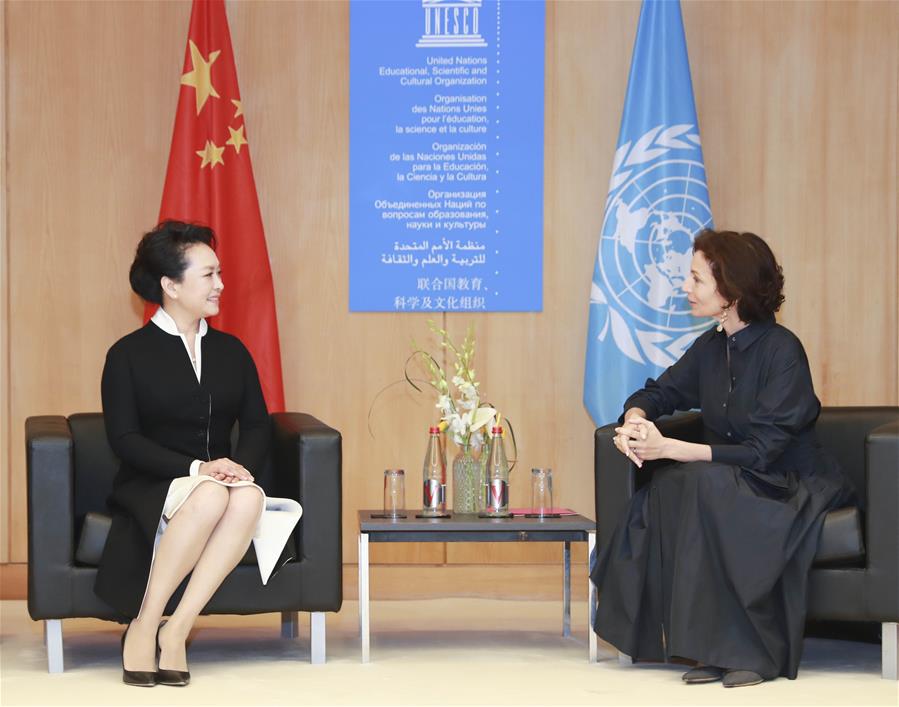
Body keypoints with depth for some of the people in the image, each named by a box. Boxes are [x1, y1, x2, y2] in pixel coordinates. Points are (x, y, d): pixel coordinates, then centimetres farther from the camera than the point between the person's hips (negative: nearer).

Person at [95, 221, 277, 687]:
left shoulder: (231, 351, 16)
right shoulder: (130, 354, 1)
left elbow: (257, 425, 11)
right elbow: (124, 439, -7)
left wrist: (240, 465, -13)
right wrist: (196, 468, -19)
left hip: (220, 479, 4)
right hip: (150, 490, -4)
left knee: (250, 498, -34)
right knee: (209, 497, -39)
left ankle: (176, 630, -32)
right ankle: (143, 627, -28)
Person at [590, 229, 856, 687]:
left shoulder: (782, 350, -17)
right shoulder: (711, 347, 5)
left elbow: (761, 452, -23)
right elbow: (659, 393, 17)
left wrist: (669, 448, -28)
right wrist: (635, 420, -9)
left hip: (795, 490, -7)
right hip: (730, 486, 7)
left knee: (702, 485, -33)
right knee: (664, 491, -23)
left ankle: (751, 651, -25)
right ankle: (713, 648, -20)